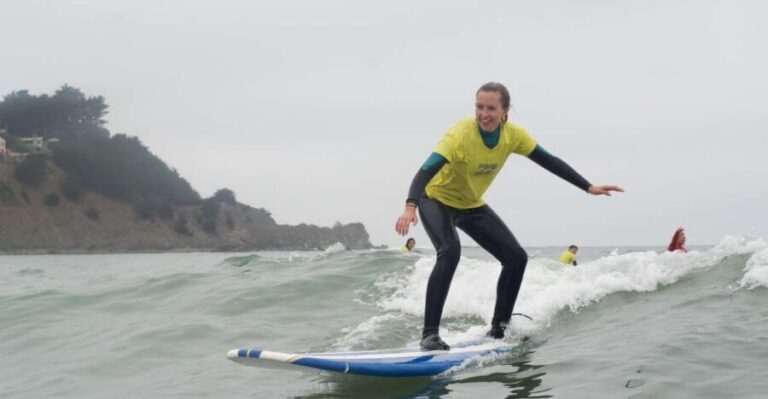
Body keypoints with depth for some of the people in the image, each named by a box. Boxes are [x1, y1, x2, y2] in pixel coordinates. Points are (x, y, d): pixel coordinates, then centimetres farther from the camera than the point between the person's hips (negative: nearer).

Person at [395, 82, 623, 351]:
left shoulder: (513, 135, -16)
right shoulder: (460, 135, -33)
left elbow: (549, 161, -5)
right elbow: (426, 171, -43)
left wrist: (588, 188, -7)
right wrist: (410, 207, -60)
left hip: (471, 205, 6)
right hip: (436, 200, -6)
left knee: (516, 258, -1)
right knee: (450, 251, -33)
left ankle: (499, 327, 16)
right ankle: (430, 334, -31)